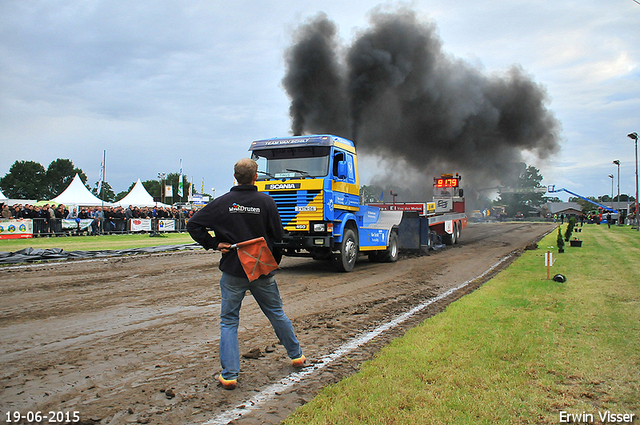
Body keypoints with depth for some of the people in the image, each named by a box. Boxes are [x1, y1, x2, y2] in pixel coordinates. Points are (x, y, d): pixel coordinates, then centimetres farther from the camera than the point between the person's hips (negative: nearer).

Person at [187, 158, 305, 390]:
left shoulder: (223, 202, -6)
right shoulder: (266, 202, -7)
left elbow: (193, 225, -5)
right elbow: (278, 235, -2)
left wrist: (214, 244, -2)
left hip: (233, 270, -1)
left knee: (228, 322, 9)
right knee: (277, 314, 19)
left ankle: (229, 375, 6)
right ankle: (296, 356, 33)